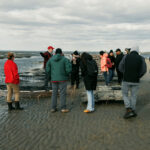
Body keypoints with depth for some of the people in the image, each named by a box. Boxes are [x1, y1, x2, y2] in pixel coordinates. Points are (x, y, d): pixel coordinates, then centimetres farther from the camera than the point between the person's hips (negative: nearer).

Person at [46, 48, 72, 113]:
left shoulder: (51, 59, 3)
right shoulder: (65, 59, -5)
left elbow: (47, 69, -1)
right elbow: (69, 69, -14)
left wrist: (51, 76, 14)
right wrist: (66, 75, 6)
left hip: (54, 79, 3)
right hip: (62, 79, -3)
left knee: (54, 93, 12)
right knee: (63, 93, 4)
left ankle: (53, 108, 14)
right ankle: (63, 108, 7)